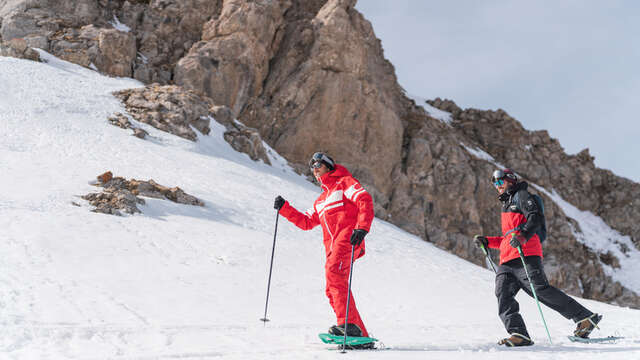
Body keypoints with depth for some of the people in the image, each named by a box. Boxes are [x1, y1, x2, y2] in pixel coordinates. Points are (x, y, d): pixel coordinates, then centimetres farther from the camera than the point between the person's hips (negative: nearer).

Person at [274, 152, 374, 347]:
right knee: (333, 290, -2)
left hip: (347, 237, -8)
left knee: (334, 272, -29)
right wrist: (284, 208, 21)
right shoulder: (321, 201, 35)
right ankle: (361, 335, -2)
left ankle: (350, 324, -37)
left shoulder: (344, 182, 10)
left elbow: (365, 200, -6)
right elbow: (306, 222, 31)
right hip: (332, 246, 8)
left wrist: (362, 228, -20)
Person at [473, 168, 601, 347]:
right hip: (507, 261, 9)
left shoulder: (521, 195, 9)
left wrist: (522, 236, -25)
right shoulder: (506, 205, 35)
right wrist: (486, 241, 27)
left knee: (541, 290, -17)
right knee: (503, 294, -12)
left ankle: (586, 318, -9)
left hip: (525, 254, -8)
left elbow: (536, 218, -9)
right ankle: (519, 335, -24)